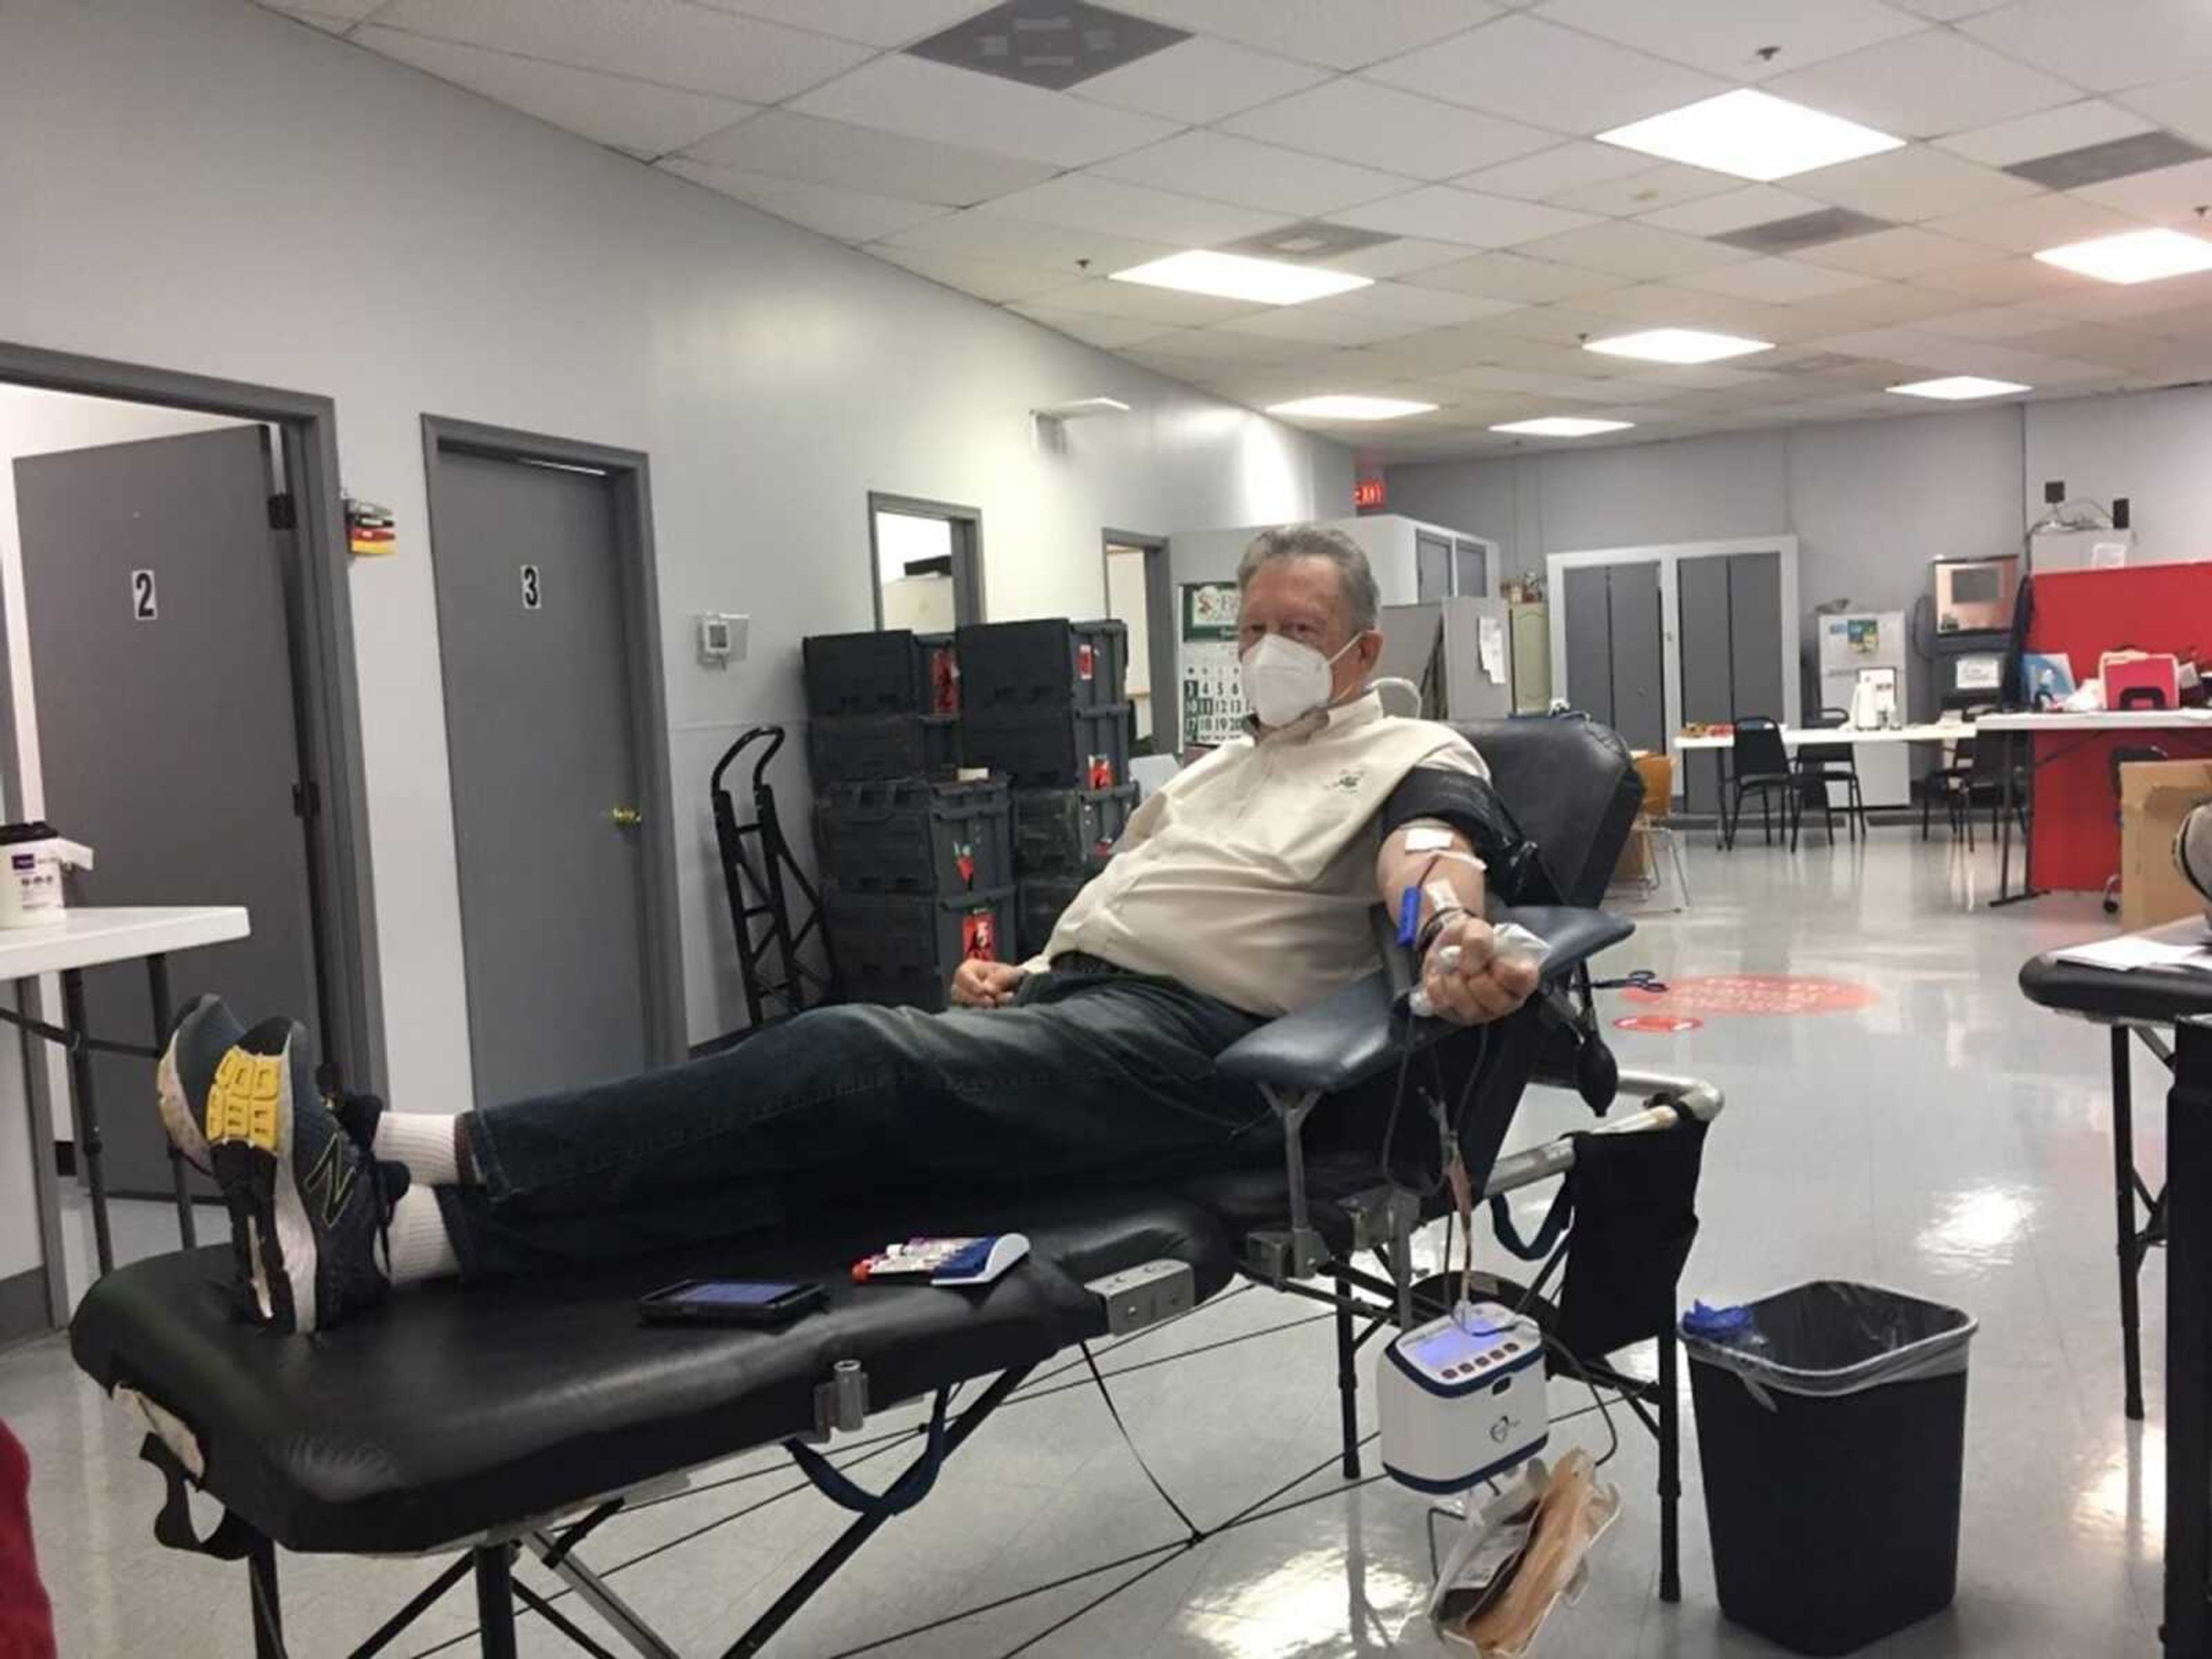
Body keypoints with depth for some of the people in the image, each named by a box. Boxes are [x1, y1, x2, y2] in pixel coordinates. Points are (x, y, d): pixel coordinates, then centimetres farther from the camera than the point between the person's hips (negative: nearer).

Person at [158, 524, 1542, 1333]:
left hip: (1190, 1045, -7)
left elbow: (1428, 862, -16)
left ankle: (410, 1163, -37)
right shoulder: (1219, 766, 31)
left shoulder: (1416, 760, 7)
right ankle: (389, 1227, -35)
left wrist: (1454, 940, -40)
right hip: (1069, 995, 7)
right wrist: (1020, 973, 10)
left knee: (854, 1063, -30)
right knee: (825, 1076, -20)